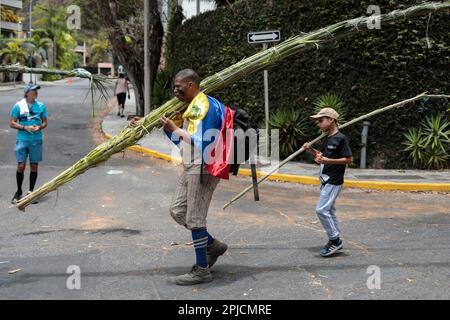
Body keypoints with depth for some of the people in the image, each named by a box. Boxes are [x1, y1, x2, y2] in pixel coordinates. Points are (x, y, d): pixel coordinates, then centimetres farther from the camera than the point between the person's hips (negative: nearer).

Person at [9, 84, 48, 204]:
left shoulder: (41, 106, 4)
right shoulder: (18, 106, -3)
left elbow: (45, 122, 11)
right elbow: (12, 123, -1)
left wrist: (39, 127, -10)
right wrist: (25, 127, -15)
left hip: (36, 140, 2)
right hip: (22, 139, -2)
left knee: (34, 167, 6)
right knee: (21, 166, -4)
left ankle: (31, 192, 19)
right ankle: (18, 192, 14)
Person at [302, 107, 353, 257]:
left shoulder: (341, 138, -14)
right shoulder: (327, 138, 13)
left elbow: (349, 159, -17)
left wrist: (327, 160, -22)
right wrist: (311, 150, 4)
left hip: (334, 181, -10)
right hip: (325, 180, 10)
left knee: (321, 209, -13)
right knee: (329, 211, 13)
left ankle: (335, 240, -2)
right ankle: (335, 244, 22)